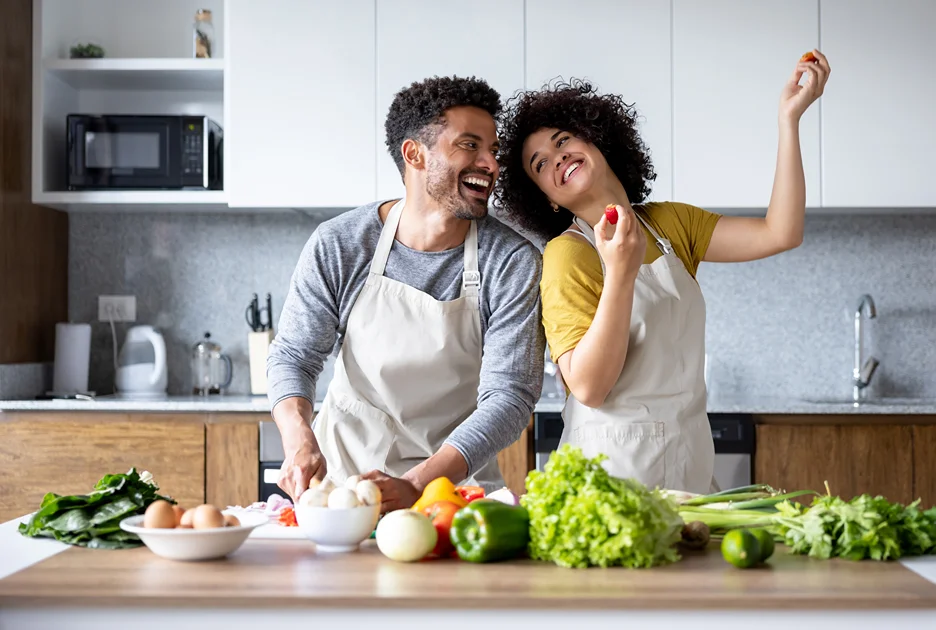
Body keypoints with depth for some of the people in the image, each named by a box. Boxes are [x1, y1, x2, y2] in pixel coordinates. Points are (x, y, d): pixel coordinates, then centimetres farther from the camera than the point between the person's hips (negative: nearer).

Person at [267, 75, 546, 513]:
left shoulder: (514, 262, -11)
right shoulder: (338, 245, -7)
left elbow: (510, 395, -17)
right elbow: (293, 357, 0)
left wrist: (415, 486, -30)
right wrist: (300, 443, -22)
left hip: (456, 479, -1)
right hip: (341, 471, 1)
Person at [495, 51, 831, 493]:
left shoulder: (670, 223, 9)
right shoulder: (568, 255, -11)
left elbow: (779, 234, -3)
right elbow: (588, 387, -19)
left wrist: (790, 117, -4)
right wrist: (621, 274, -29)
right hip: (614, 470, -6)